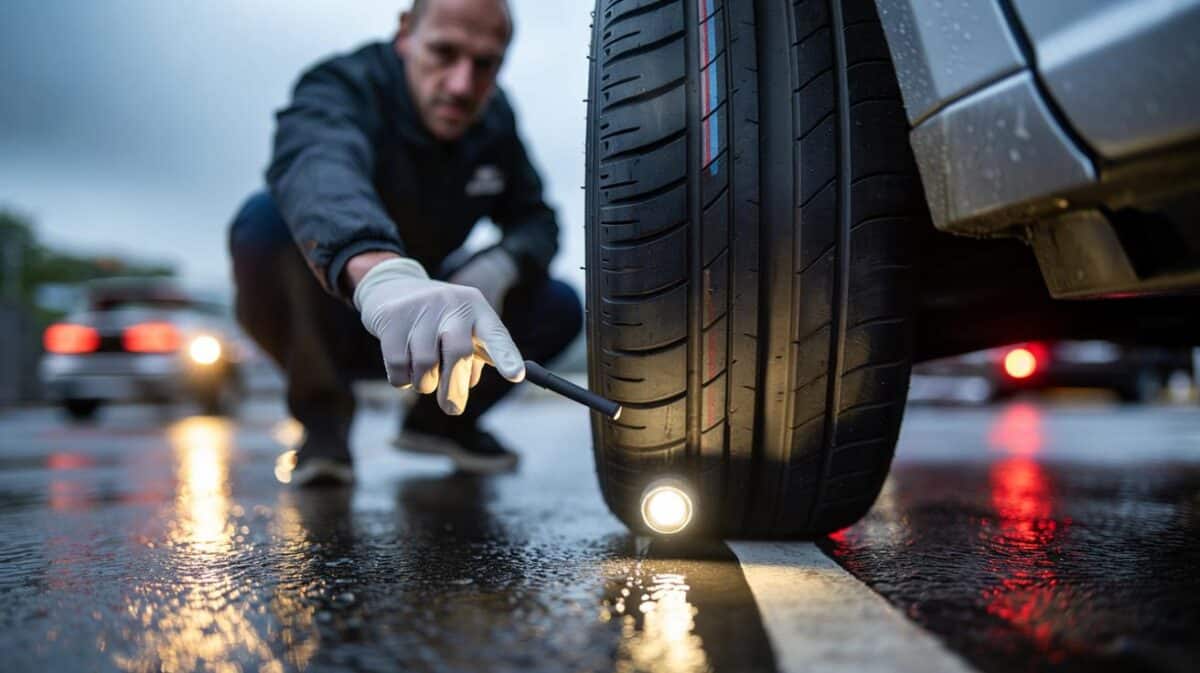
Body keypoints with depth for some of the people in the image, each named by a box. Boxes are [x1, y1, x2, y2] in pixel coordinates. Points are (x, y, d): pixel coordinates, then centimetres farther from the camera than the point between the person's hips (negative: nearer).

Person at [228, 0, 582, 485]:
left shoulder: (494, 119, -5)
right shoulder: (343, 87, -24)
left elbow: (536, 221, 0)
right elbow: (318, 167, -47)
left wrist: (502, 266, -26)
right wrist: (380, 273, -69)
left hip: (416, 321, 4)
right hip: (320, 317, -4)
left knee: (559, 307, -14)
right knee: (266, 218, -32)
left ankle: (440, 418, 9)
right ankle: (322, 417, -12)